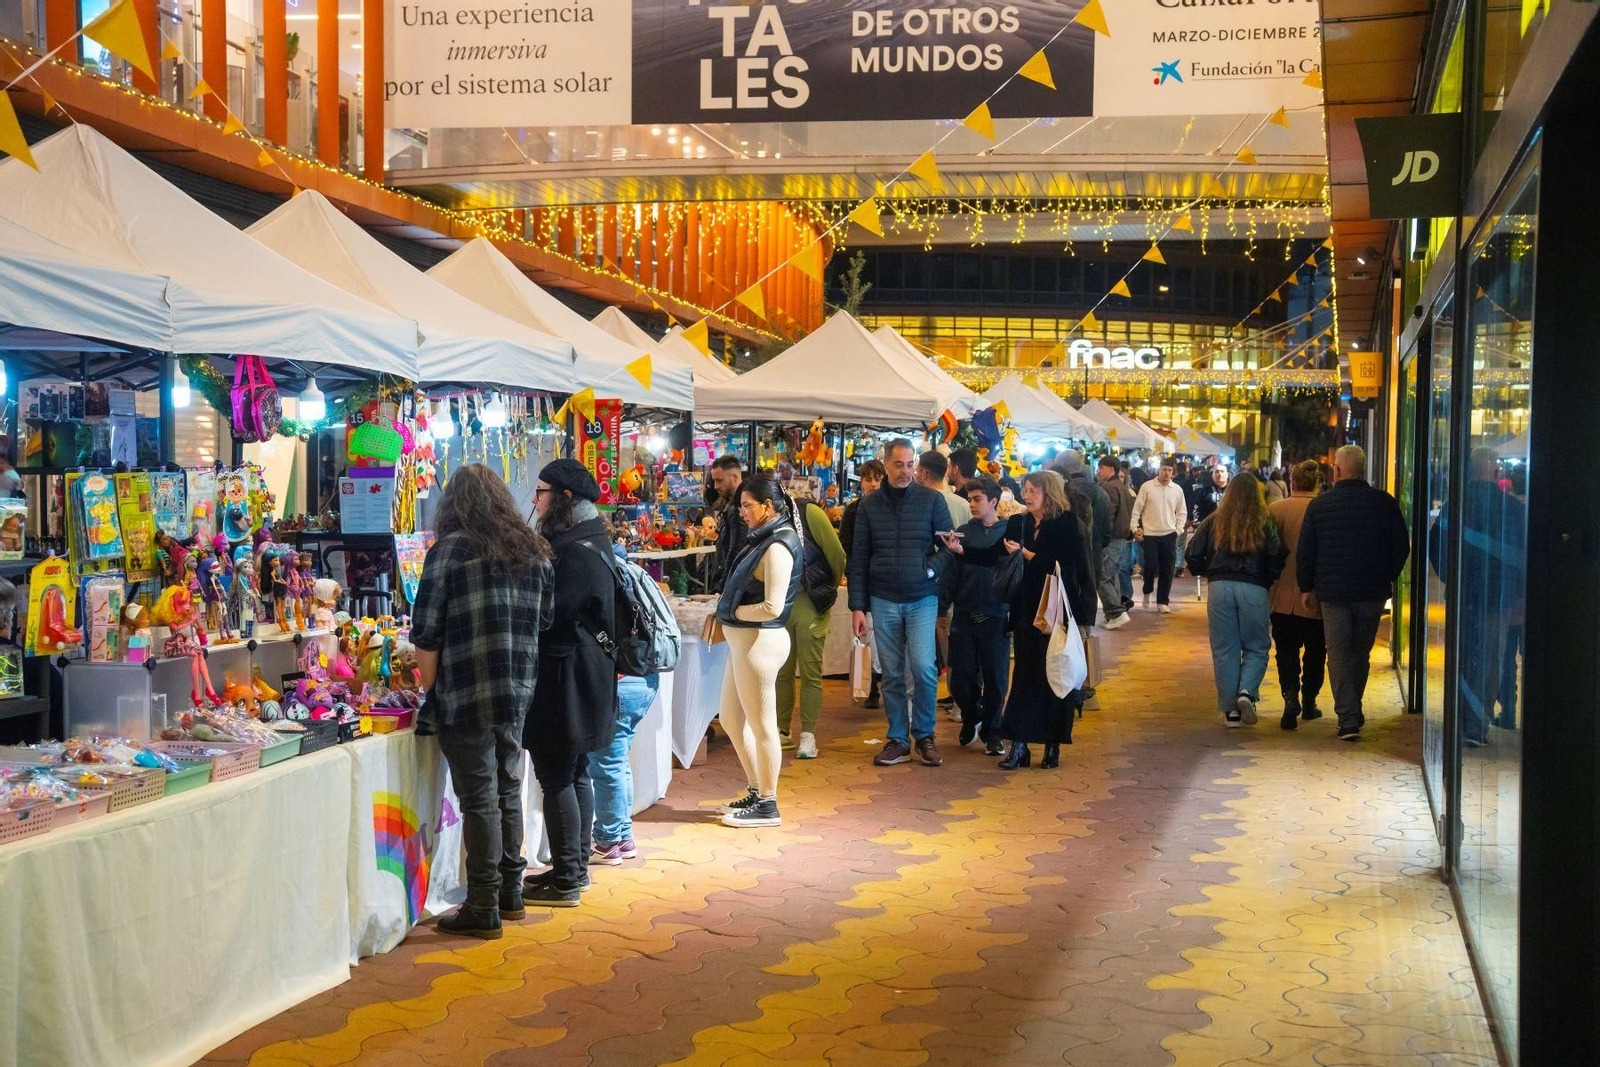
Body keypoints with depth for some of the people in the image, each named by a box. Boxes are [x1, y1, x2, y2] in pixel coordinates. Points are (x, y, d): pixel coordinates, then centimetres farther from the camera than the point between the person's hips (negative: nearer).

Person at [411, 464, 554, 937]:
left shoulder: (450, 551, -9)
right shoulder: (534, 551, 8)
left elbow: (426, 632, -8)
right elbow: (545, 620, 13)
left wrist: (431, 687, 4)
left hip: (467, 697, -6)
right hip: (518, 694, 6)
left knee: (479, 799, -1)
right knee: (508, 791, 17)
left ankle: (483, 907, 4)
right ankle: (510, 892, 27)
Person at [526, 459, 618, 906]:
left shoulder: (577, 552, -19)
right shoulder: (586, 542, 14)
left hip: (566, 680, -11)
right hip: (582, 677, 11)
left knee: (556, 777, -5)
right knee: (574, 773, 17)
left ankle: (565, 881, 1)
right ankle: (576, 866, 27)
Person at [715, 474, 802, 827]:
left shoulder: (777, 546, -19)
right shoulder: (763, 537, 10)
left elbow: (772, 607, -24)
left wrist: (734, 612, -10)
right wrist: (727, 614, 3)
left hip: (760, 640, -10)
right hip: (743, 639, 10)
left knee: (761, 725, 0)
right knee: (731, 718, 19)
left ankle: (767, 806, 11)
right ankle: (756, 791, 30)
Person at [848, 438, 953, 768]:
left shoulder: (931, 500, 1)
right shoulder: (869, 505, 5)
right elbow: (858, 559, 6)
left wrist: (930, 569, -14)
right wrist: (857, 606, 1)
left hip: (922, 599, -2)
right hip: (883, 601, 2)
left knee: (923, 667, -12)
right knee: (892, 674, 5)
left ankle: (924, 735, 5)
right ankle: (898, 739, 15)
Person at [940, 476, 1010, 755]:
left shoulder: (1009, 533, 1)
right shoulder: (963, 532, 5)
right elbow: (951, 575, 2)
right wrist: (941, 603, -6)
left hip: (996, 617, -1)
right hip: (965, 615, 1)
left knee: (995, 678, 5)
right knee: (961, 678, 4)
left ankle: (991, 732, 20)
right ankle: (971, 717, 31)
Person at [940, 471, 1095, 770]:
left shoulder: (1067, 525, -8)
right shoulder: (1019, 524, 8)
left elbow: (1060, 565, -16)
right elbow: (991, 555, 4)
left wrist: (1025, 553, -17)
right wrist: (960, 548, -9)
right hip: (1028, 611, 5)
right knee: (1024, 676, 3)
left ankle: (1053, 746, 13)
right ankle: (1018, 746, 4)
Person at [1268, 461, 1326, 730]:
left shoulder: (1275, 509, -7)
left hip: (1284, 597, -1)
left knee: (1287, 650, 5)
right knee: (1315, 652, 17)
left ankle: (1291, 697, -15)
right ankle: (1309, 702, 23)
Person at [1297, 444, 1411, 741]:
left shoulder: (1318, 505, -3)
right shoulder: (1384, 502, -2)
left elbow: (1305, 552, 0)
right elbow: (1402, 546, 3)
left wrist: (1306, 587, 11)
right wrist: (1388, 577, 17)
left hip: (1332, 591, -2)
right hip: (1373, 591, 2)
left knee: (1338, 653, 2)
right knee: (1361, 652, 16)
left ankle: (1347, 718, -6)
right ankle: (1353, 711, 27)